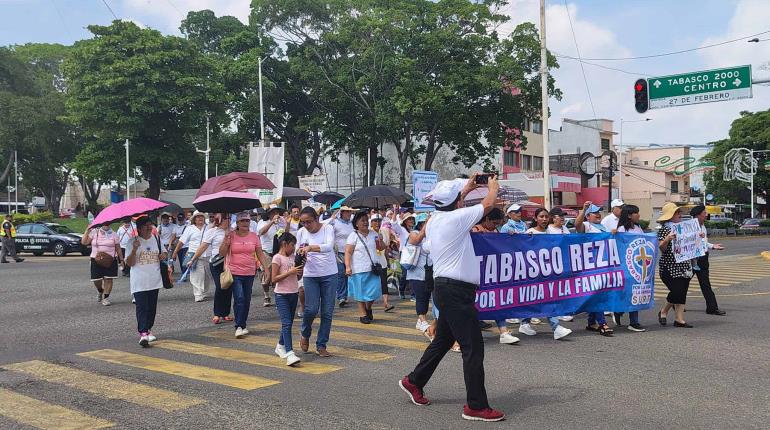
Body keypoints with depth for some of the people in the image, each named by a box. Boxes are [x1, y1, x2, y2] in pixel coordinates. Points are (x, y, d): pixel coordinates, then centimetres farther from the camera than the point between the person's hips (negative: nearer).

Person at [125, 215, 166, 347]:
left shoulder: (156, 239, 9)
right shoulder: (133, 241, -5)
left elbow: (164, 252, 24)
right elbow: (129, 263, -8)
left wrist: (164, 255, 1)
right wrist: (134, 249, -23)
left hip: (155, 280, 5)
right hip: (139, 282, -5)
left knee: (152, 307, 11)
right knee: (141, 307, -13)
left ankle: (148, 329, 25)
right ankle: (143, 333, -19)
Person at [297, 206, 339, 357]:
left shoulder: (327, 228, -7)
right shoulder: (301, 232, 1)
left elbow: (329, 246, -25)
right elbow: (299, 253, 12)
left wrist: (310, 247, -38)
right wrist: (300, 255, -12)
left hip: (330, 275, -1)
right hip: (310, 275, 1)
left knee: (327, 312, 2)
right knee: (311, 309, -9)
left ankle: (321, 346, 15)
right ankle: (305, 335, 22)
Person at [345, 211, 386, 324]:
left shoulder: (373, 234, 10)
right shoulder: (353, 236, -4)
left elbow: (381, 248, 18)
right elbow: (348, 252, -9)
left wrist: (380, 241, -3)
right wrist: (347, 266, -20)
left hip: (372, 268, 4)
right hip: (359, 270, -4)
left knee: (374, 291, 1)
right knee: (361, 293, 4)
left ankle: (368, 308, 28)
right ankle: (362, 314, 18)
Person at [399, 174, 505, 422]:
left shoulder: (435, 219, 10)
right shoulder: (456, 218, -13)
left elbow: (452, 205, 35)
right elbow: (488, 204, -1)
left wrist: (466, 189, 41)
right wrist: (493, 186, 18)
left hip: (446, 288, 10)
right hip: (457, 291, -10)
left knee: (443, 341, 22)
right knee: (473, 348, -5)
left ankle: (414, 382, 34)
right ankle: (476, 406, 1)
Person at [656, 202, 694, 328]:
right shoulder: (665, 229, -8)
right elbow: (662, 248, -14)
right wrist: (667, 239, -32)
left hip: (684, 265, 7)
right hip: (670, 266, -7)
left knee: (682, 293, 5)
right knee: (676, 291, -13)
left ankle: (679, 319, 8)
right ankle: (663, 312, 11)